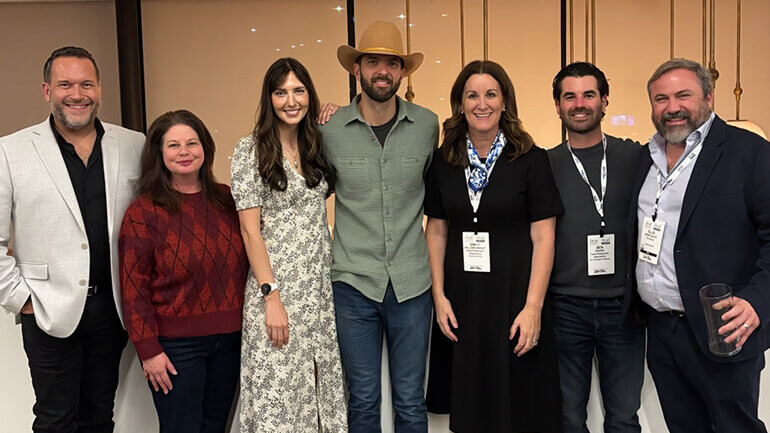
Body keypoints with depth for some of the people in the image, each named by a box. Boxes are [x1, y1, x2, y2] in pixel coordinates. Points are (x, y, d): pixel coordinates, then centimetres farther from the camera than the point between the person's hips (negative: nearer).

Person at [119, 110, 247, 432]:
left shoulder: (227, 200, 4)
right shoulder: (144, 212, -8)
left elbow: (243, 266, 12)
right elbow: (134, 287, -8)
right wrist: (149, 350, -11)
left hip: (229, 338, 4)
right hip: (175, 345, -4)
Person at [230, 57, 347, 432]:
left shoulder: (316, 145, 9)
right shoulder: (251, 149, -6)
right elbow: (250, 230, -9)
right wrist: (272, 297, -15)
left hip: (320, 286, 5)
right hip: (278, 286, -5)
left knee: (321, 387, 11)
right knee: (278, 394, 2)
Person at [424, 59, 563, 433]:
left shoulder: (531, 160, -5)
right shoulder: (444, 161, 4)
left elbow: (543, 237, -7)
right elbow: (436, 230, 8)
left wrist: (533, 307, -12)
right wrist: (439, 296, 1)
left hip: (514, 297, -3)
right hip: (460, 300, 3)